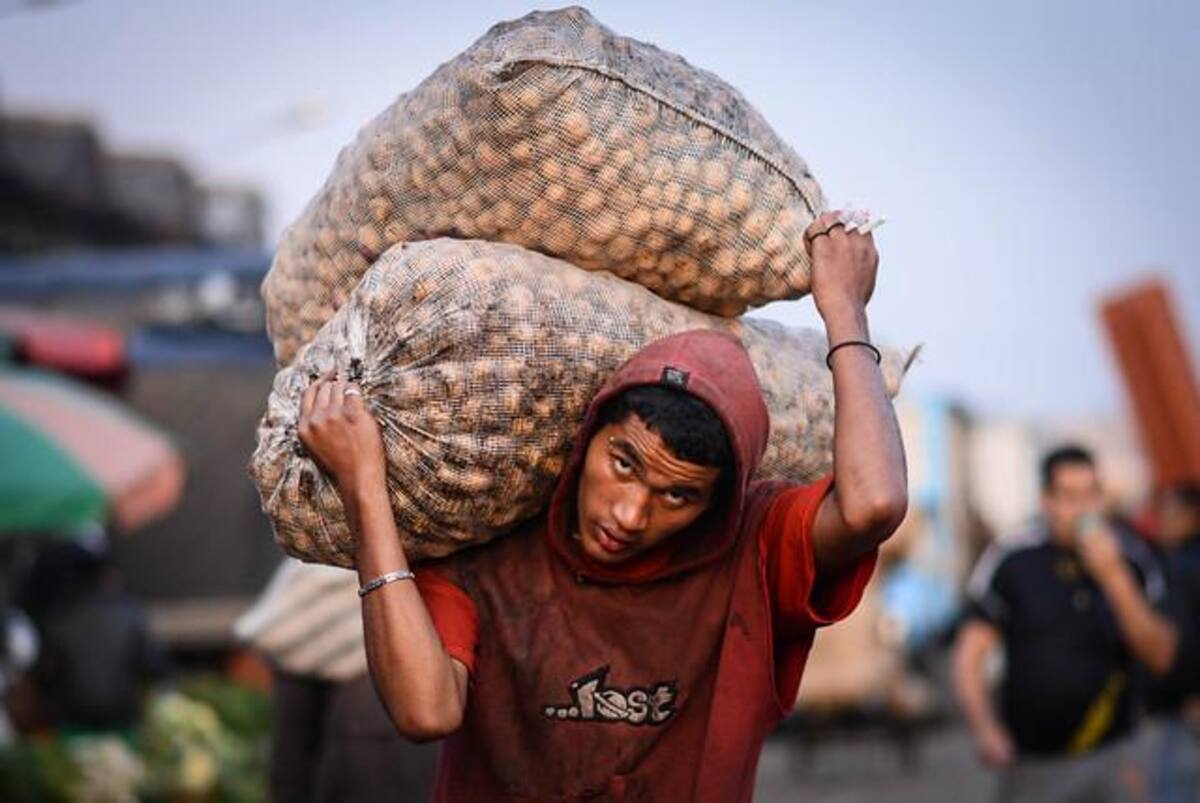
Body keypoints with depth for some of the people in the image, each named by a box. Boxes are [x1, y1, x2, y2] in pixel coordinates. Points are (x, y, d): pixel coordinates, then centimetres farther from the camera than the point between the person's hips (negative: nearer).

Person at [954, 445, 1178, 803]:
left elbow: (1160, 656, -6)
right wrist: (985, 729, -19)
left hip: (1109, 759, 1)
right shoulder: (1011, 562, -4)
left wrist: (1115, 578, -17)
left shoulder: (1131, 559, 1)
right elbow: (970, 655, -3)